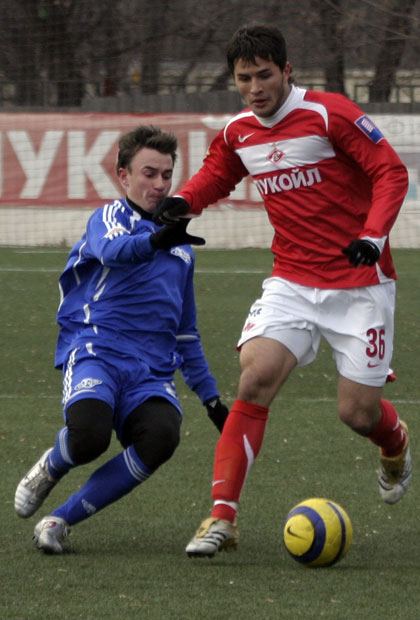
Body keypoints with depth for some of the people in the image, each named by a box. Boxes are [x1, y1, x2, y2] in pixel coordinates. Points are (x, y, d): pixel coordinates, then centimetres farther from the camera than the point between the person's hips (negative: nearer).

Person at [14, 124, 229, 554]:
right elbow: (114, 250, -23)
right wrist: (155, 240, -44)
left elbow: (185, 334, 34)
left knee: (161, 437, -29)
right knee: (89, 435, -35)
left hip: (152, 370, 5)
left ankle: (62, 519, -14)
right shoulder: (110, 217, 5)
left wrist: (210, 398, 29)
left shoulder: (180, 249, 25)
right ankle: (49, 468, 7)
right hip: (95, 352, -5)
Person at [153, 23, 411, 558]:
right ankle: (221, 517, -19)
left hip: (359, 281, -4)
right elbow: (216, 174, 23)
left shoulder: (329, 114, -13)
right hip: (292, 282, 4)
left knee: (358, 413, -3)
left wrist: (374, 235, -24)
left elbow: (391, 172, -10)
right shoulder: (238, 133, 4)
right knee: (255, 378, -18)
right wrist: (182, 201, 1)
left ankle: (396, 447, 37)